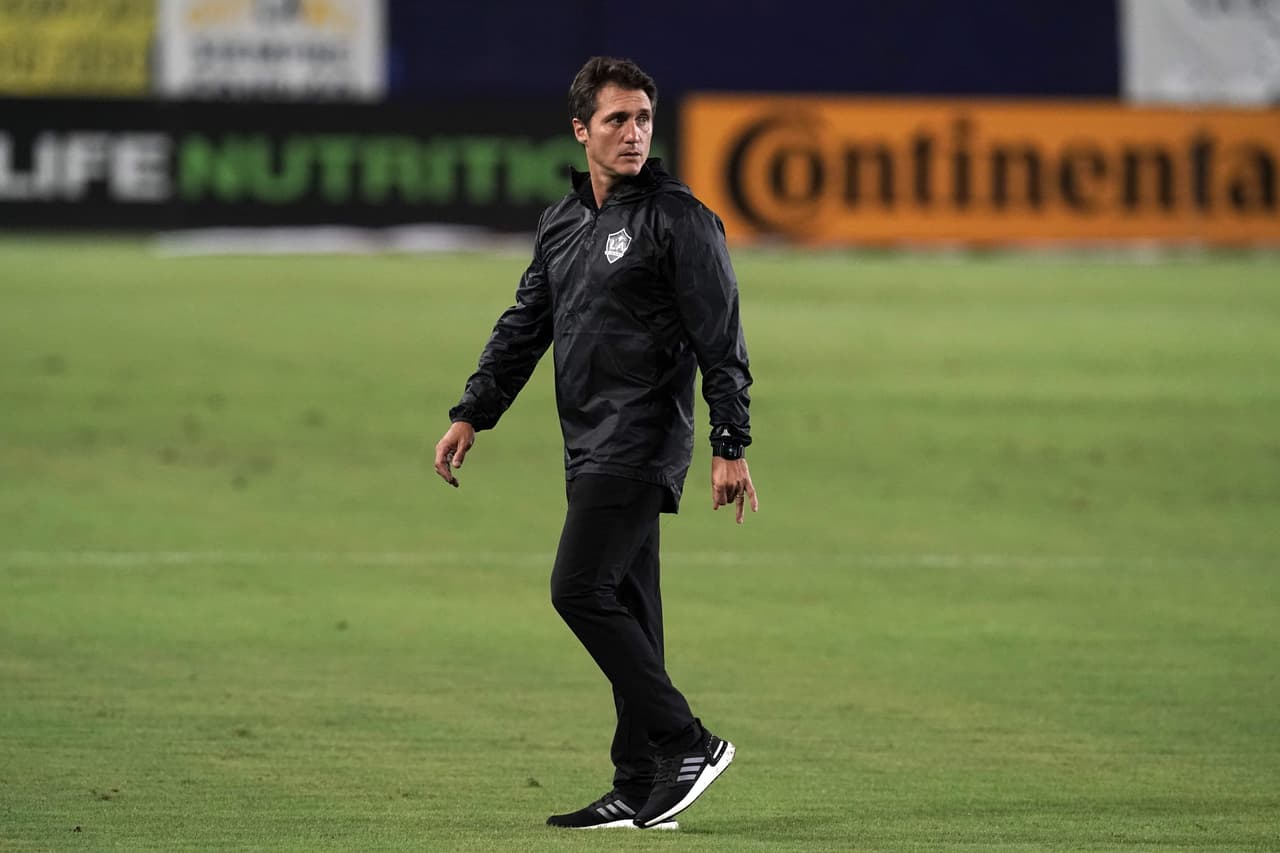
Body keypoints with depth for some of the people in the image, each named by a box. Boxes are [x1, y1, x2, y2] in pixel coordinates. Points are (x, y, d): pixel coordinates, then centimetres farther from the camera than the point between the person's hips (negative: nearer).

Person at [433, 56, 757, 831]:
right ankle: (640, 793, 9)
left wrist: (731, 447, -16)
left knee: (581, 590, -16)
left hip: (641, 443, -8)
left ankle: (686, 744, -10)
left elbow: (721, 339, -11)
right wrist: (472, 414, 15)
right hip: (593, 448, 8)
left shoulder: (678, 218, -8)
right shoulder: (562, 223, 14)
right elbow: (525, 327, 22)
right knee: (626, 610, 7)